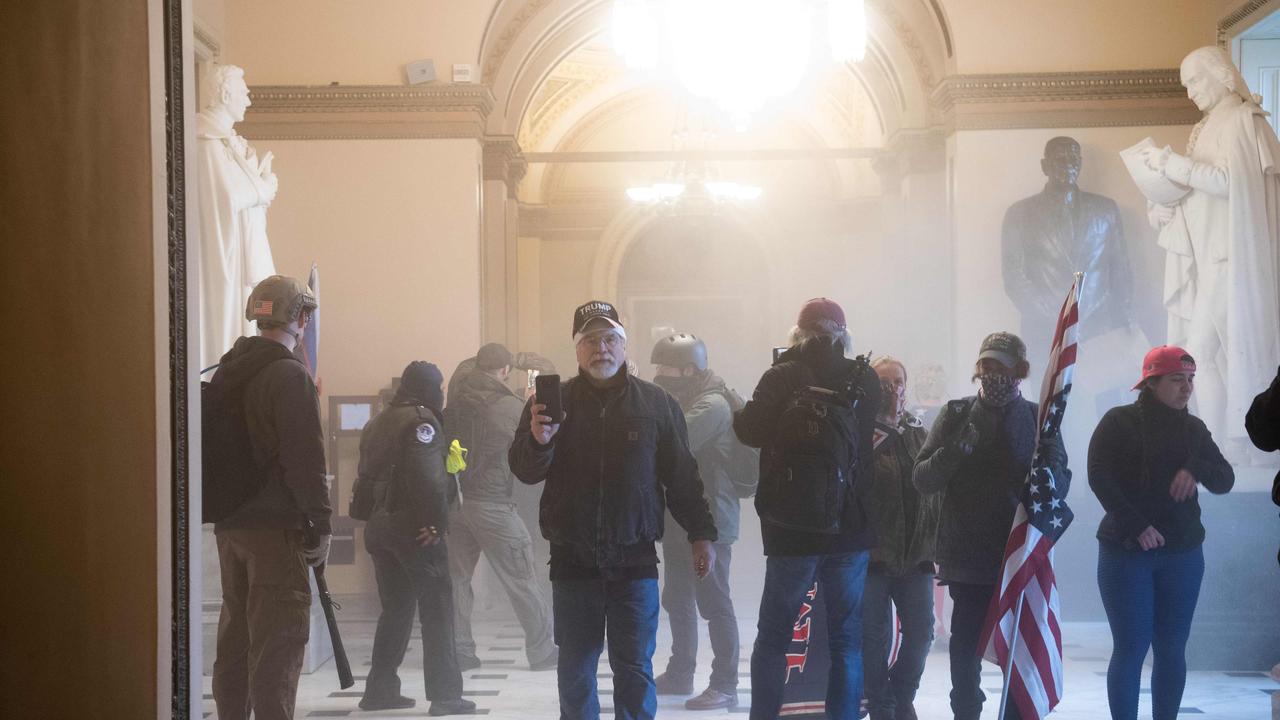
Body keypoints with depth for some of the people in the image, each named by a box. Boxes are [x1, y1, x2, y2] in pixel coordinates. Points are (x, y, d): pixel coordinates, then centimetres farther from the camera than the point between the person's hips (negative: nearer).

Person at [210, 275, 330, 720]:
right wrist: (320, 524, -13)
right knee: (278, 642, -7)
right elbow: (305, 457, -17)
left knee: (235, 637, 15)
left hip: (229, 526, 8)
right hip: (277, 528, -8)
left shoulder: (227, 371, 13)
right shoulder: (290, 375, -13)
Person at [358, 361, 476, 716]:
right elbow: (428, 476, -19)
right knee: (437, 610, -4)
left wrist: (377, 517, 14)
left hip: (379, 527, 8)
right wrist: (438, 522, -18)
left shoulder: (378, 423, 17)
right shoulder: (421, 419, -9)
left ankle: (380, 690, 16)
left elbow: (367, 473, 15)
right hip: (415, 527, -8)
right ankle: (445, 695, -5)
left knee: (395, 608, 16)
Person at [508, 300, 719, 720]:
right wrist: (538, 440, -24)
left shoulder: (657, 404, 4)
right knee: (575, 671, 8)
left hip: (635, 560, -1)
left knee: (635, 670, 1)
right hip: (572, 560, 1)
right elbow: (524, 471, -3)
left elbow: (682, 476, 8)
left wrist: (701, 534, 4)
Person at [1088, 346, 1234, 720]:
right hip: (1126, 551, -4)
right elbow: (1099, 477, -13)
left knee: (1172, 649, 5)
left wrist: (1197, 469, -16)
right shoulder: (1119, 422, -4)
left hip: (1182, 553, 4)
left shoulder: (1193, 428, 9)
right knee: (1130, 648, -6)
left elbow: (1225, 479, 5)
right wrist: (1135, 526, -19)